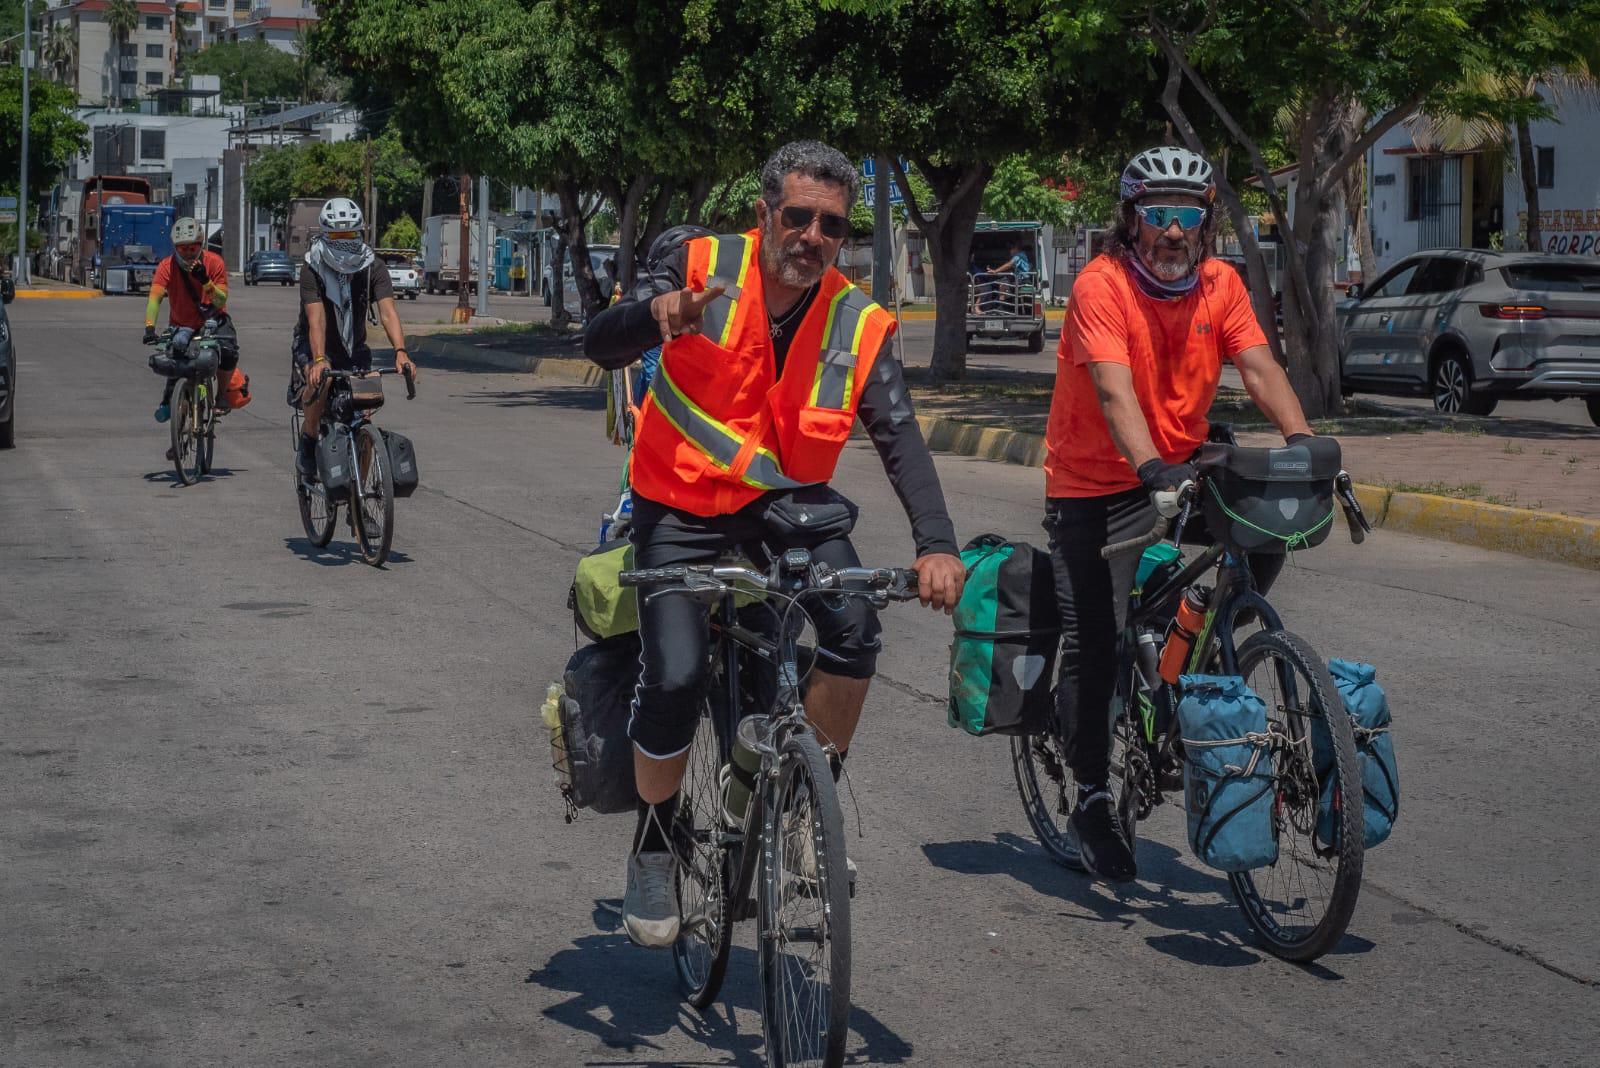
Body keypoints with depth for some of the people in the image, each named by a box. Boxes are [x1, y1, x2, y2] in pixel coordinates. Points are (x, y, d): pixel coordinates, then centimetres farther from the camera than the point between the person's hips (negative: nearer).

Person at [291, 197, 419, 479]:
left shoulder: (373, 268, -15)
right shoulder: (312, 269, -20)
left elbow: (387, 311, -28)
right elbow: (316, 318, -32)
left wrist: (400, 352, -45)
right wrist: (319, 360, -48)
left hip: (353, 348, 3)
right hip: (314, 346, -2)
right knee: (318, 386, -33)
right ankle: (308, 440, -6)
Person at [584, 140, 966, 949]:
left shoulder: (858, 325, -9)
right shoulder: (703, 269, -14)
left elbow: (900, 437, -16)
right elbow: (600, 347, -19)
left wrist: (936, 544, -31)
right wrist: (658, 314, -42)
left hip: (786, 501, 2)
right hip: (681, 506, -2)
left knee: (855, 632, -23)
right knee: (675, 679, -17)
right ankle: (652, 849, 9)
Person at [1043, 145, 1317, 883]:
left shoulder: (1219, 285, -3)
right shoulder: (1101, 284, -19)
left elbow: (1258, 367, -13)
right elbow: (1114, 391, -30)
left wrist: (1303, 443, -30)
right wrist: (1152, 469, -45)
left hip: (1180, 468, 4)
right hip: (1094, 483, -4)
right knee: (1094, 643, -7)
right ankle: (1091, 800, 9)